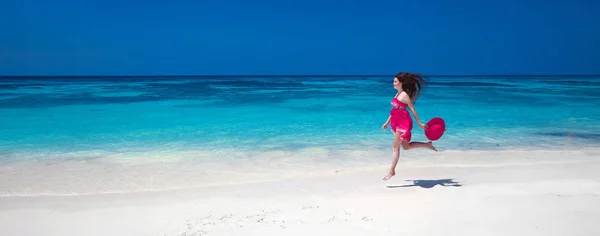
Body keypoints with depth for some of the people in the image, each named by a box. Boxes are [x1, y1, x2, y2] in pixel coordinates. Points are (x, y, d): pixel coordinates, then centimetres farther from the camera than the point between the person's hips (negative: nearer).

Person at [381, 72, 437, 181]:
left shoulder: (404, 95, -13)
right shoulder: (398, 94, 13)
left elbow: (413, 110, -13)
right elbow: (394, 110, 20)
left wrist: (419, 123, -13)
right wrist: (387, 123, 23)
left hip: (404, 123, -9)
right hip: (397, 123, 9)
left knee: (395, 146, -7)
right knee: (406, 146, 16)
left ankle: (392, 171, -3)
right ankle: (427, 145, 28)